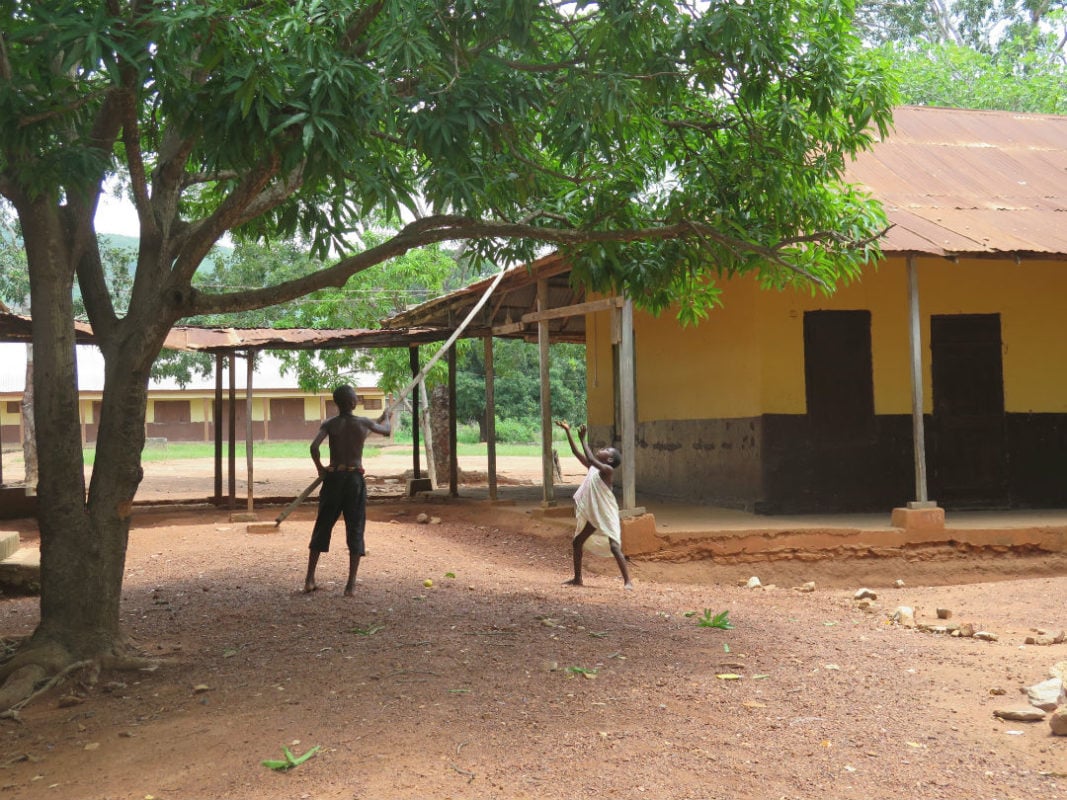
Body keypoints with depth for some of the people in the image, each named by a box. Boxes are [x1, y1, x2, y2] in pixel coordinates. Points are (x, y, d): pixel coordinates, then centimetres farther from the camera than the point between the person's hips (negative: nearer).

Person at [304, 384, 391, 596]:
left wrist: (320, 468, 0)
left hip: (333, 477, 1)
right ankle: (351, 584, 1)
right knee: (355, 529, 4)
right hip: (355, 478, -1)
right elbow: (387, 431, 17)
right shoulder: (364, 423, -2)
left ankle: (310, 579, 11)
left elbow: (314, 446, -17)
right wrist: (385, 418, 38)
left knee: (323, 526, 12)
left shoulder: (330, 424, -2)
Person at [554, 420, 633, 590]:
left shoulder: (608, 470, -16)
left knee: (615, 547, -16)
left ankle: (627, 580, -14)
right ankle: (577, 578, 23)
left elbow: (590, 458, -31)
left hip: (607, 515, -9)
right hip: (593, 515, 9)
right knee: (576, 542, 13)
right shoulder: (592, 467, 7)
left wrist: (583, 439, -26)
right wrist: (567, 431, 8)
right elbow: (576, 452, 10)